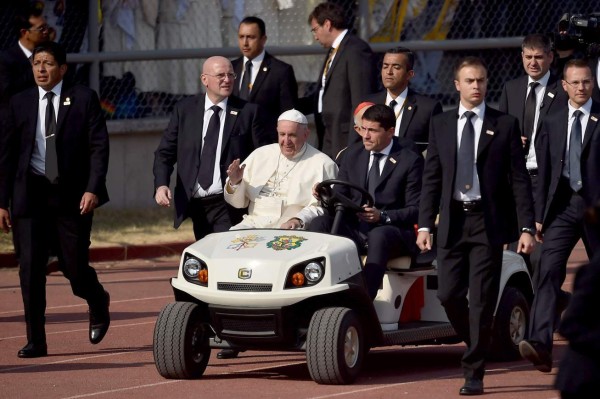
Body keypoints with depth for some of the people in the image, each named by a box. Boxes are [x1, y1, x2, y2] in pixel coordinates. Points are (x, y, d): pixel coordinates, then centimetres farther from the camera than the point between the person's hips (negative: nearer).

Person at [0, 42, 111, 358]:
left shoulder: (84, 99, 1)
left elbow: (99, 147, -3)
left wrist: (93, 189, -15)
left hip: (72, 196, -2)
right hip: (32, 193, 2)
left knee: (74, 266, 1)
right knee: (30, 267, -5)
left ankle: (98, 303, 35)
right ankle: (36, 341, 1)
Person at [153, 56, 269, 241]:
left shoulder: (248, 112, 1)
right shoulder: (184, 110, 7)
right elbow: (165, 152, 8)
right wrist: (161, 185, -9)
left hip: (229, 206, -3)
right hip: (195, 203, 3)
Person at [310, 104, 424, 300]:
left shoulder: (410, 161, 0)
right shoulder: (352, 154, 15)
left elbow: (415, 209, -4)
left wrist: (382, 216, -21)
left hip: (391, 230, -4)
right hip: (353, 228, 4)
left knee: (378, 236, -39)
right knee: (320, 223, -24)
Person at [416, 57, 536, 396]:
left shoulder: (505, 125, 2)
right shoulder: (440, 125, 10)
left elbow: (519, 179, 0)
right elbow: (431, 178, 9)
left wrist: (527, 228, -8)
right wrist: (425, 224, 0)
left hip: (489, 224, -3)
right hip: (453, 223, 3)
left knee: (482, 300, -4)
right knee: (449, 295, -1)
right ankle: (477, 348, 25)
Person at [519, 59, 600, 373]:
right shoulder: (552, 123, 12)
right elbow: (544, 171, 11)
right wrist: (540, 214, 6)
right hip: (563, 206, 2)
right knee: (548, 271, -14)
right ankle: (540, 344, -24)